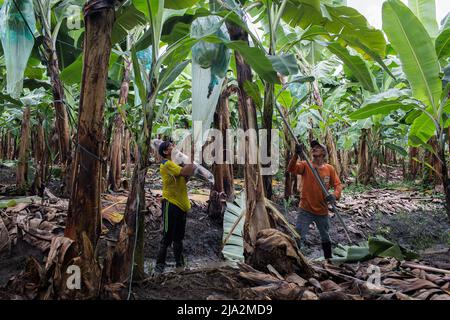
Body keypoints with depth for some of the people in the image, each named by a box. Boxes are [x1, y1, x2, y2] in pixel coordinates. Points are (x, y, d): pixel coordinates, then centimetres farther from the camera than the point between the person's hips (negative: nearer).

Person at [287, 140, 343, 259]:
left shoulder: (329, 169, -1)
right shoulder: (305, 165, -6)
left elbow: (338, 184, -3)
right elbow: (291, 169, -23)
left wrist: (335, 195, -25)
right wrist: (297, 155, -39)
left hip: (322, 211, 3)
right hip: (306, 210, -3)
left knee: (325, 237, 22)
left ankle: (329, 259, 42)